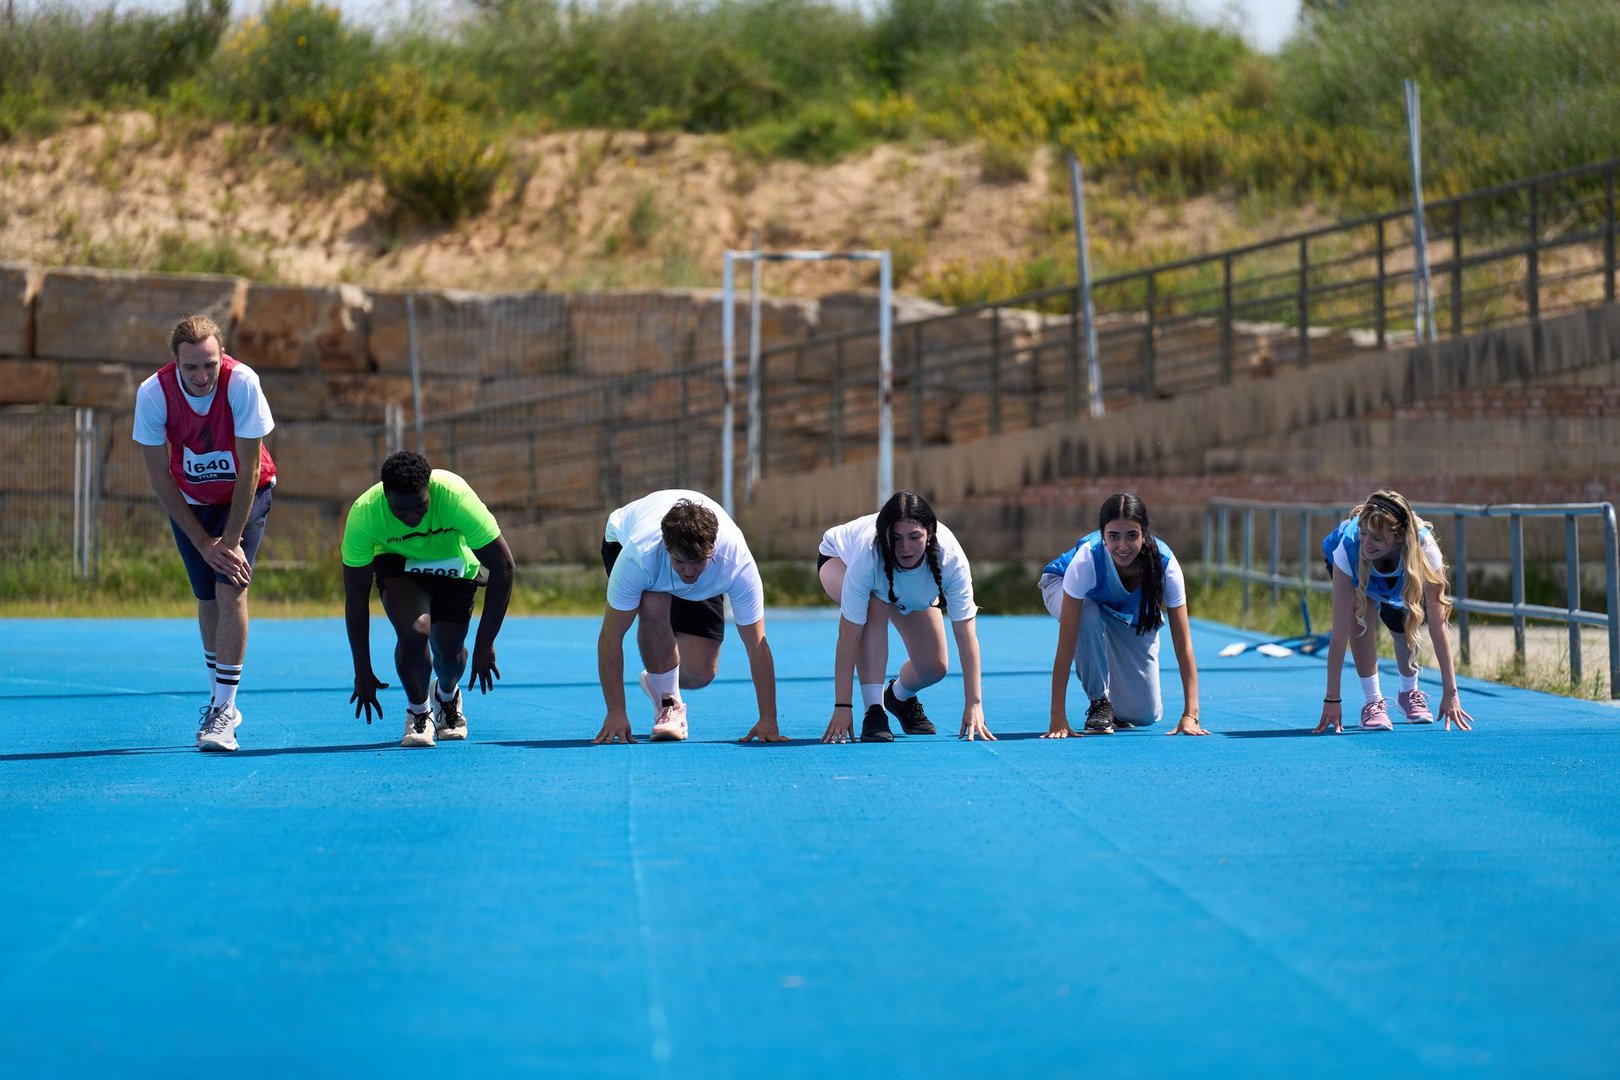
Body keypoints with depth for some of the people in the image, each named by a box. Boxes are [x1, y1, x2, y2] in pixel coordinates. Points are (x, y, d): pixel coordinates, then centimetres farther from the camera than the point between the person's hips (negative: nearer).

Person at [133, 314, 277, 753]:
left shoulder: (242, 383, -30)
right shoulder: (153, 393, -25)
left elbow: (249, 468, -23)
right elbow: (159, 477, -15)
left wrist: (230, 541, -22)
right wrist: (203, 542, -15)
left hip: (245, 494, -2)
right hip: (188, 500, 2)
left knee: (231, 588, -18)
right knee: (207, 597, 5)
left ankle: (224, 709, -17)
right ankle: (220, 696, 25)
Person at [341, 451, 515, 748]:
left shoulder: (456, 497, -37)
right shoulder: (363, 514, -33)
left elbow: (503, 566, -28)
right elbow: (355, 598, -22)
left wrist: (484, 644, -27)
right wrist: (362, 673, -21)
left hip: (455, 564, 1)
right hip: (398, 564, -1)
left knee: (449, 650, -8)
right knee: (414, 630, -26)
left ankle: (447, 695, 31)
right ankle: (418, 711, 2)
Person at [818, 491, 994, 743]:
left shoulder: (951, 559, -40)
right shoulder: (868, 555, -46)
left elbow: (966, 635, -36)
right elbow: (849, 635, -43)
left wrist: (974, 704, -39)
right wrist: (842, 707, -43)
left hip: (912, 590, 3)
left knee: (935, 666, -7)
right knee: (875, 606, -37)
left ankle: (900, 696, 31)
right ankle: (873, 711, -27)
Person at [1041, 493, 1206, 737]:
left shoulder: (1165, 563, -36)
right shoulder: (1086, 559, -42)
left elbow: (1183, 644, -32)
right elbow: (1066, 644, -42)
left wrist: (1190, 715, -38)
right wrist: (1058, 717, -45)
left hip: (1134, 614, 1)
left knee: (1145, 715, -11)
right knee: (1087, 616, -40)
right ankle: (1099, 701, -15)